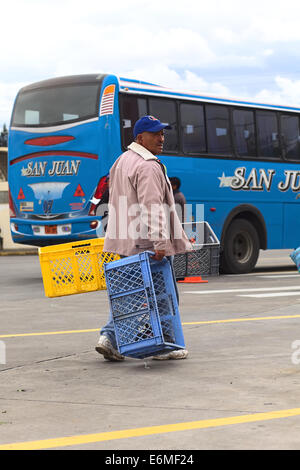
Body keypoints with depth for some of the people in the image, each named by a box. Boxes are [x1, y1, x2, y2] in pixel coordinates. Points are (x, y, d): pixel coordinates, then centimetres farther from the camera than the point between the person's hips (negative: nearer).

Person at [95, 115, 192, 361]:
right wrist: (159, 242, -30)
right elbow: (151, 208, -25)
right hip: (147, 243, -10)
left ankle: (109, 337, 7)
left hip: (127, 241, 10)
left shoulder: (122, 161, 18)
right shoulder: (148, 166, -15)